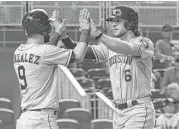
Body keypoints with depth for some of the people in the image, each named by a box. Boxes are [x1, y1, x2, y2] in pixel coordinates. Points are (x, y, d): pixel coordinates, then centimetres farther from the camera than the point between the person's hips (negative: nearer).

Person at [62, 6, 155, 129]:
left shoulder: (144, 43, -9)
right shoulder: (110, 45, 11)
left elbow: (128, 49, -31)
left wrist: (97, 35, -39)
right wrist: (64, 37, -17)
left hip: (139, 110, -7)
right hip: (118, 112, 7)